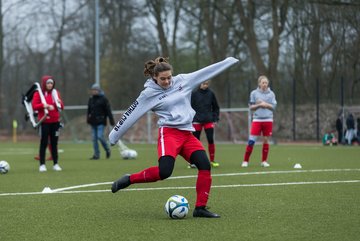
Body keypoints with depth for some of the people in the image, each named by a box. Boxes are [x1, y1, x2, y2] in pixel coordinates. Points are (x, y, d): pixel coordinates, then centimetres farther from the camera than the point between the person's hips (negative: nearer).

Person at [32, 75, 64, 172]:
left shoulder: (56, 93, 11)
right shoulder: (38, 93, -1)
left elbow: (61, 107, 11)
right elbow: (34, 106, -9)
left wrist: (59, 103, -10)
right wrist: (44, 105, -21)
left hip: (55, 121, 4)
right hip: (44, 122, -4)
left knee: (54, 143, 6)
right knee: (43, 143, -4)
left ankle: (56, 164, 9)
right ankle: (42, 165, -1)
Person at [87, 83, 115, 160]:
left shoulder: (103, 99, -5)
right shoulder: (91, 99, 12)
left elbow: (108, 110, -6)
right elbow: (89, 110, 22)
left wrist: (111, 120, -9)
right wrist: (88, 119, 18)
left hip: (101, 122, -6)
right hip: (93, 122, 6)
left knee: (100, 136, -14)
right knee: (94, 138, 3)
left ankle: (107, 150, 8)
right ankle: (96, 154, 8)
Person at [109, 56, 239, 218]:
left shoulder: (182, 81, 11)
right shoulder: (149, 94, 0)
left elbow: (206, 72, 16)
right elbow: (130, 115, 5)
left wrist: (228, 61, 20)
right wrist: (114, 136, 10)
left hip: (187, 134, 5)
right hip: (169, 133, -5)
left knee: (205, 165, -15)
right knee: (164, 171, -27)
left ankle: (200, 208, -8)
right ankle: (129, 180, -5)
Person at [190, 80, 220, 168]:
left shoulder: (211, 93, 4)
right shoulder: (194, 93, -2)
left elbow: (216, 107, 12)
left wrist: (215, 119, 4)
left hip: (209, 121, 1)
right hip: (197, 121, -1)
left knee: (210, 140, -6)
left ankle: (212, 160, 4)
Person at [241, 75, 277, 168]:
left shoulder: (271, 94, 5)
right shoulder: (254, 93, 2)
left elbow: (273, 107, 3)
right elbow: (251, 107, 2)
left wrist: (266, 104, -13)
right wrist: (259, 105, -14)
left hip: (268, 120, 2)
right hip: (257, 119, -2)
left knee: (266, 140, 4)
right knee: (251, 141, -7)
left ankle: (264, 161, 14)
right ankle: (245, 161, -1)